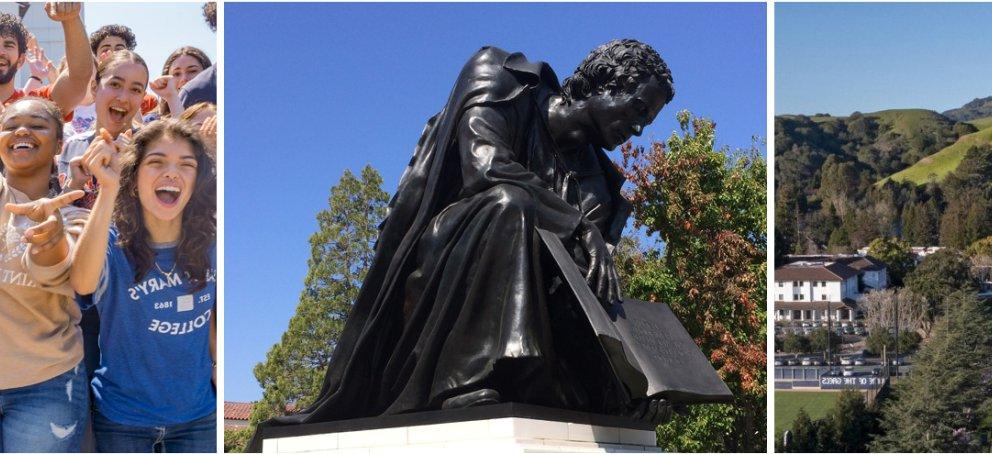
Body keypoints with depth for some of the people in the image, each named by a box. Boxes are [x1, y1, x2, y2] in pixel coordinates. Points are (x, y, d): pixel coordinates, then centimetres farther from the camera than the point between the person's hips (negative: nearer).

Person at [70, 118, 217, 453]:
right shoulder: (112, 244, -16)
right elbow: (83, 283, -39)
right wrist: (108, 189, -44)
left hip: (197, 416, 3)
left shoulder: (207, 247, -6)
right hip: (122, 423, -2)